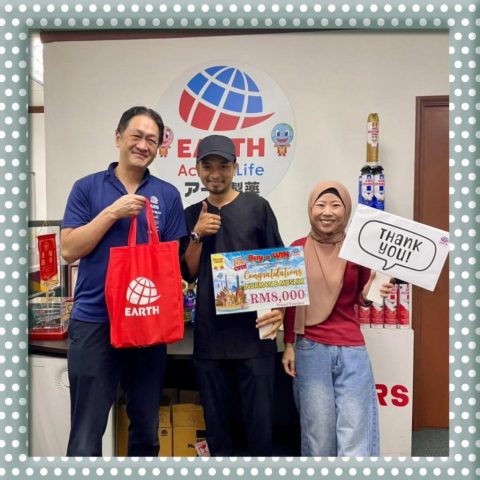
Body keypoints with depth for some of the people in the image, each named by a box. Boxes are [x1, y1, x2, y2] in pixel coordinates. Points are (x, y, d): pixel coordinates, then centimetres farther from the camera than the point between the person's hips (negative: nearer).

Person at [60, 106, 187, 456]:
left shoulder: (168, 195, 5)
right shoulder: (87, 188, 2)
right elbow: (69, 250, -5)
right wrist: (112, 212, -13)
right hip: (94, 320, -1)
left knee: (147, 427, 17)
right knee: (86, 433, 5)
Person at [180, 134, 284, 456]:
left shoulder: (257, 207, 1)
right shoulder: (192, 215, 10)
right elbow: (188, 274, 8)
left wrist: (279, 308, -11)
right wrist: (197, 235, -7)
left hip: (254, 333, -3)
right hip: (209, 336, 3)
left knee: (260, 422, 5)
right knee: (217, 426, 14)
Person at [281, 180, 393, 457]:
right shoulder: (298, 249, -1)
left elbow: (361, 298, 8)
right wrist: (289, 346, 3)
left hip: (351, 350, 0)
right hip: (310, 349, 0)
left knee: (355, 434, 6)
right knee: (318, 432, 12)